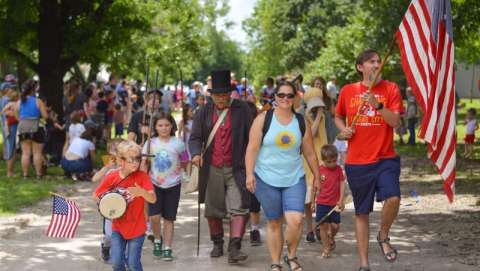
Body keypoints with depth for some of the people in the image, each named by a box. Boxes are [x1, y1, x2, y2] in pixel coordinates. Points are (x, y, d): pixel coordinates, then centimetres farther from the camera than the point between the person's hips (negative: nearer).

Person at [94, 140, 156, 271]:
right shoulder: (112, 177, -8)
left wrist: (142, 192, -41)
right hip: (118, 228, 1)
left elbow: (153, 199, -21)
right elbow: (96, 196, 5)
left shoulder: (142, 176, -12)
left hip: (137, 229, -1)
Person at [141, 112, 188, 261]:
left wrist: (175, 169, -2)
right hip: (155, 183, 0)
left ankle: (167, 249, 14)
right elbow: (144, 164, -1)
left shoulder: (177, 143, -6)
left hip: (173, 185, 0)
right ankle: (157, 239, 16)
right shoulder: (150, 143, -3)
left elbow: (185, 161, 7)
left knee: (169, 218, 5)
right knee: (154, 216, -12)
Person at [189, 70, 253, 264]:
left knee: (239, 208, -12)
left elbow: (251, 137, 0)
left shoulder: (242, 109, -1)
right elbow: (195, 137, 6)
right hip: (212, 169, 3)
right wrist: (196, 153, -15)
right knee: (213, 210, 12)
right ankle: (217, 244, 29)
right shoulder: (204, 112, 6)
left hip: (236, 168, -3)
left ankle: (234, 248, -13)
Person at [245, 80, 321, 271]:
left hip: (294, 179, 1)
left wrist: (317, 176, 14)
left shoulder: (302, 123, 5)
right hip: (267, 179, -1)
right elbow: (252, 148, -6)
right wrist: (249, 174, -14)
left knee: (296, 220, -14)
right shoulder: (263, 119, -3)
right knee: (274, 223, 6)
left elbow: (309, 153, 12)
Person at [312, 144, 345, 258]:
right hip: (322, 203, -1)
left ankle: (331, 238, 31)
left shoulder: (338, 169, -1)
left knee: (335, 225, -2)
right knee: (323, 225, 0)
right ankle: (326, 248, 10)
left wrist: (341, 200, -5)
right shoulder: (319, 170, -4)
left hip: (334, 203, 1)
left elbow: (342, 184, 1)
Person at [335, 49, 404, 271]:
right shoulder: (347, 91, 4)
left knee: (393, 198, -25)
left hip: (385, 159, -1)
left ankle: (383, 236, 5)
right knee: (362, 213, 8)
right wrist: (343, 129, 0)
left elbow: (395, 122, -9)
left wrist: (377, 105, -22)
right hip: (357, 162, 1)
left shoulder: (390, 88, 0)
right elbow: (338, 116, 20)